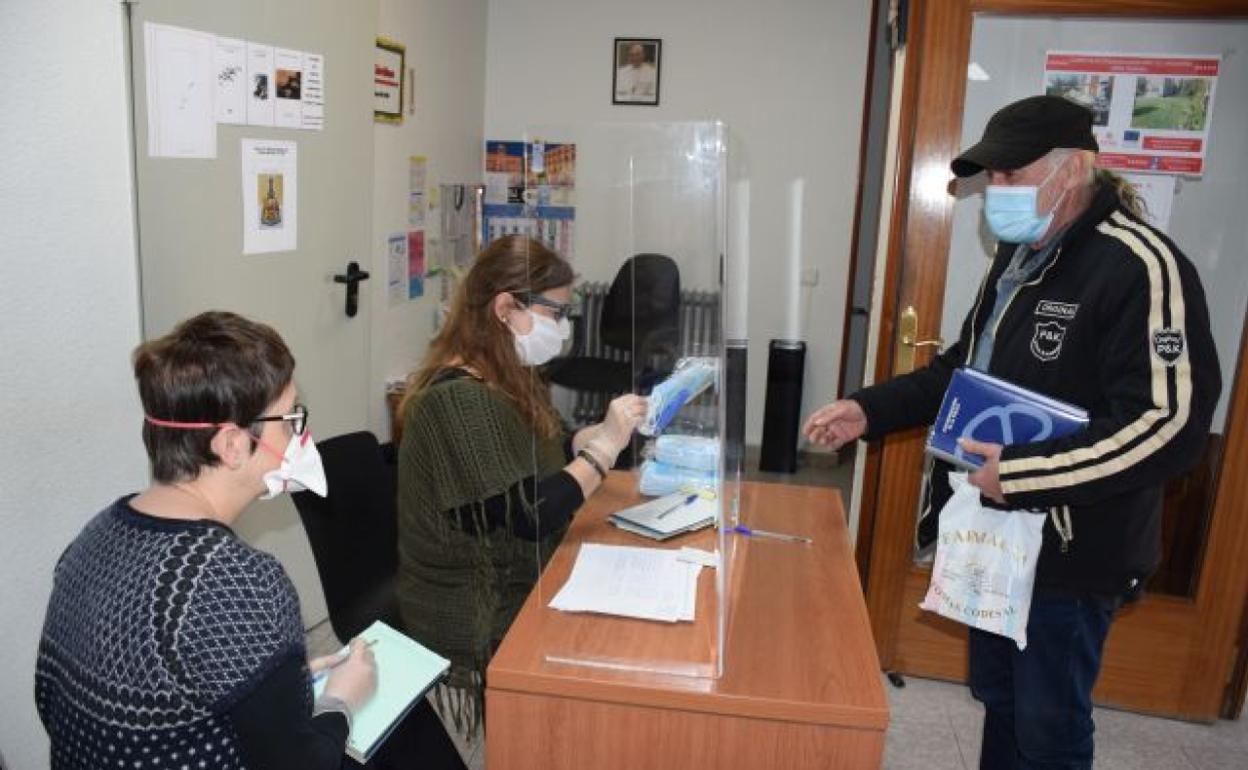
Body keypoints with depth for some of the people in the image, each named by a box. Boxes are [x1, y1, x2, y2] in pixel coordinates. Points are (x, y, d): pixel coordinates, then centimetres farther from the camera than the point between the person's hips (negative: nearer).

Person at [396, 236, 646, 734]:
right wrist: (606, 444, -19)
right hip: (478, 622, -9)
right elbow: (528, 517, -26)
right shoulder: (460, 400, -24)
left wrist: (608, 428, 2)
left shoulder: (504, 381, 7)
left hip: (511, 589, 9)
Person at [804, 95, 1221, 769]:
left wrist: (1022, 474, -29)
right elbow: (967, 366, 18)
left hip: (1069, 556, -8)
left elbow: (1170, 424, -26)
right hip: (996, 537, 8)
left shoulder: (1141, 266, -19)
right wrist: (869, 411, 6)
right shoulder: (1018, 256, 9)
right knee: (998, 699, 24)